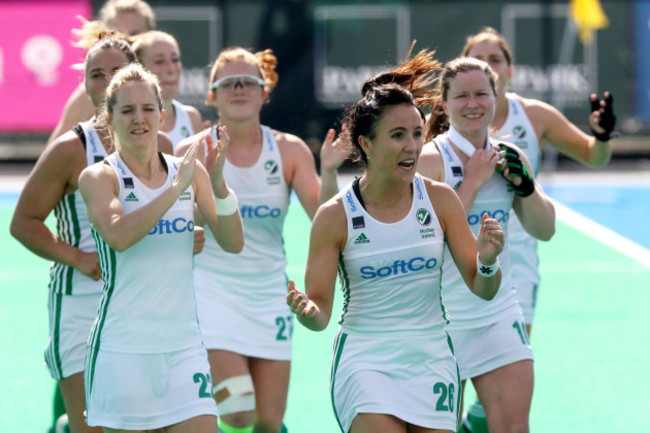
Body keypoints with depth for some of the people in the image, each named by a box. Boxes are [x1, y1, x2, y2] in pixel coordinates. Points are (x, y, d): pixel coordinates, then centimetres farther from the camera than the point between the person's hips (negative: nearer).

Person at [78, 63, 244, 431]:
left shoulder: (189, 172, 8)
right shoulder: (100, 177, -3)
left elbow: (233, 243, 1)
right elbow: (117, 235, -23)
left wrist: (218, 185, -15)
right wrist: (176, 189, -24)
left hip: (183, 342, 3)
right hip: (122, 347, -3)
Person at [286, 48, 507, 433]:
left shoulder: (440, 200, -2)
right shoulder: (336, 216, -8)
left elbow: (482, 289, 2)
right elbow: (320, 314, -5)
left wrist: (487, 262, -19)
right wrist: (307, 311, -28)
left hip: (432, 359, 3)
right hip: (365, 361, -3)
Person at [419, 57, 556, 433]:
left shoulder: (508, 158, 7)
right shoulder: (431, 159, -11)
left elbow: (545, 230, 11)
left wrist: (524, 185, -5)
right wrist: (473, 180, -19)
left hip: (500, 313, 5)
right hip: (441, 315, -5)